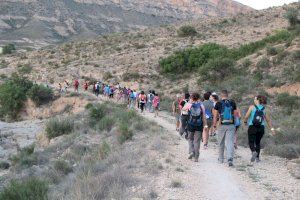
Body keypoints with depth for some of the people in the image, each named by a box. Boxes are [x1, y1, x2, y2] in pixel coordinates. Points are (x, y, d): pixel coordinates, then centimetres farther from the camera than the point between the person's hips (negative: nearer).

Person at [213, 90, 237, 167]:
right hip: (231, 125, 1)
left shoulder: (218, 104, -3)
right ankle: (230, 158, -20)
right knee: (230, 142, -3)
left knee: (221, 143, 14)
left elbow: (215, 116, -2)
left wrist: (214, 125, 8)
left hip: (222, 126, -1)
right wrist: (236, 123, 20)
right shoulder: (232, 103, 3)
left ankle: (221, 159, 26)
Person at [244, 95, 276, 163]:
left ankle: (254, 152, -22)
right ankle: (257, 157, 16)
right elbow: (268, 120, 5)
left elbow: (246, 117, -7)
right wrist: (272, 129, 7)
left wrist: (245, 121, 14)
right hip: (261, 128, 4)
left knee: (251, 142, 6)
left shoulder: (252, 107, -4)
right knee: (257, 142, 19)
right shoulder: (264, 109, 7)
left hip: (252, 127, -4)